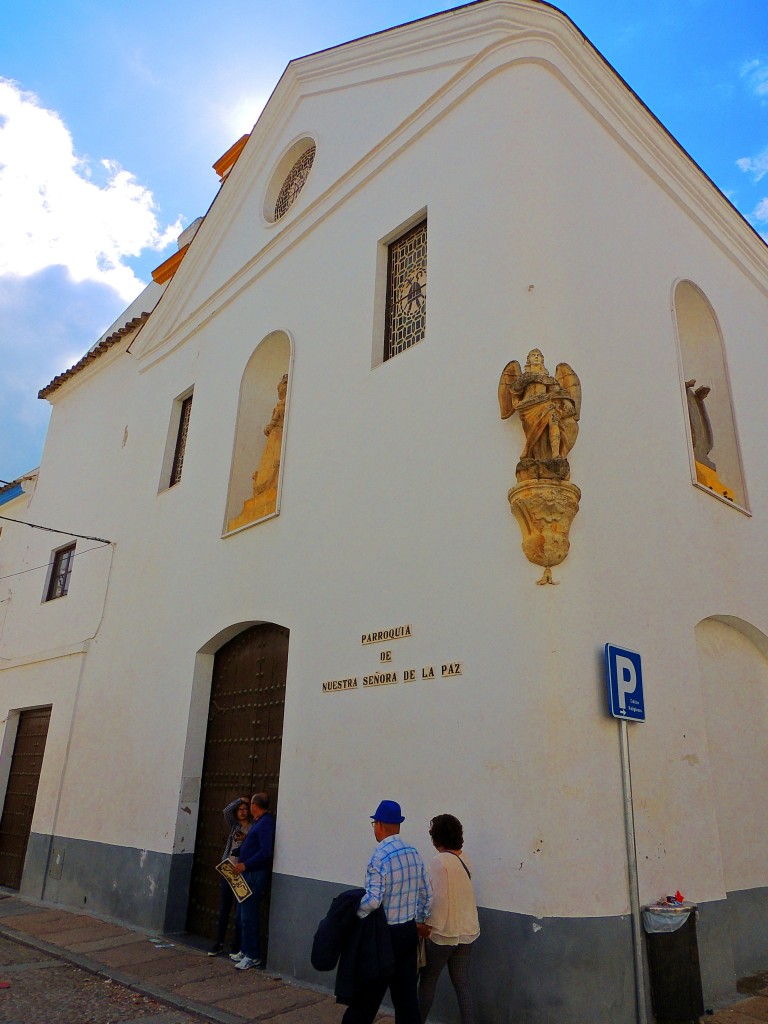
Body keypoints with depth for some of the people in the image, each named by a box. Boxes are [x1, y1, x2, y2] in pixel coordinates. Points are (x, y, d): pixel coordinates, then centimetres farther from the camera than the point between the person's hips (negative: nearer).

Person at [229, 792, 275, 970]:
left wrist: (245, 865, -22)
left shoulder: (266, 823, -17)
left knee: (249, 915, -5)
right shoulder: (258, 822, 14)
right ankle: (245, 950, 27)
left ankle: (253, 956, 3)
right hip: (248, 873, 10)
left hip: (255, 874, -10)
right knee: (243, 913, 17)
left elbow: (265, 851, -24)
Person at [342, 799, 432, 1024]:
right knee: (406, 995, 14)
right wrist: (420, 921, 21)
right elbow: (427, 894, 8)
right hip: (409, 932, 7)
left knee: (367, 995, 7)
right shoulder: (414, 853, 2)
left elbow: (373, 900, -27)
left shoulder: (379, 858, -20)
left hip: (386, 934, -6)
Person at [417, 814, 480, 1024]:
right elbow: (458, 894, 9)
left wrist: (430, 926, -14)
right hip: (467, 932, 6)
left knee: (428, 980, 13)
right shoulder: (464, 860, 4)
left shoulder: (439, 862, -17)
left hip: (444, 932, -6)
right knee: (462, 983, 11)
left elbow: (438, 898, -21)